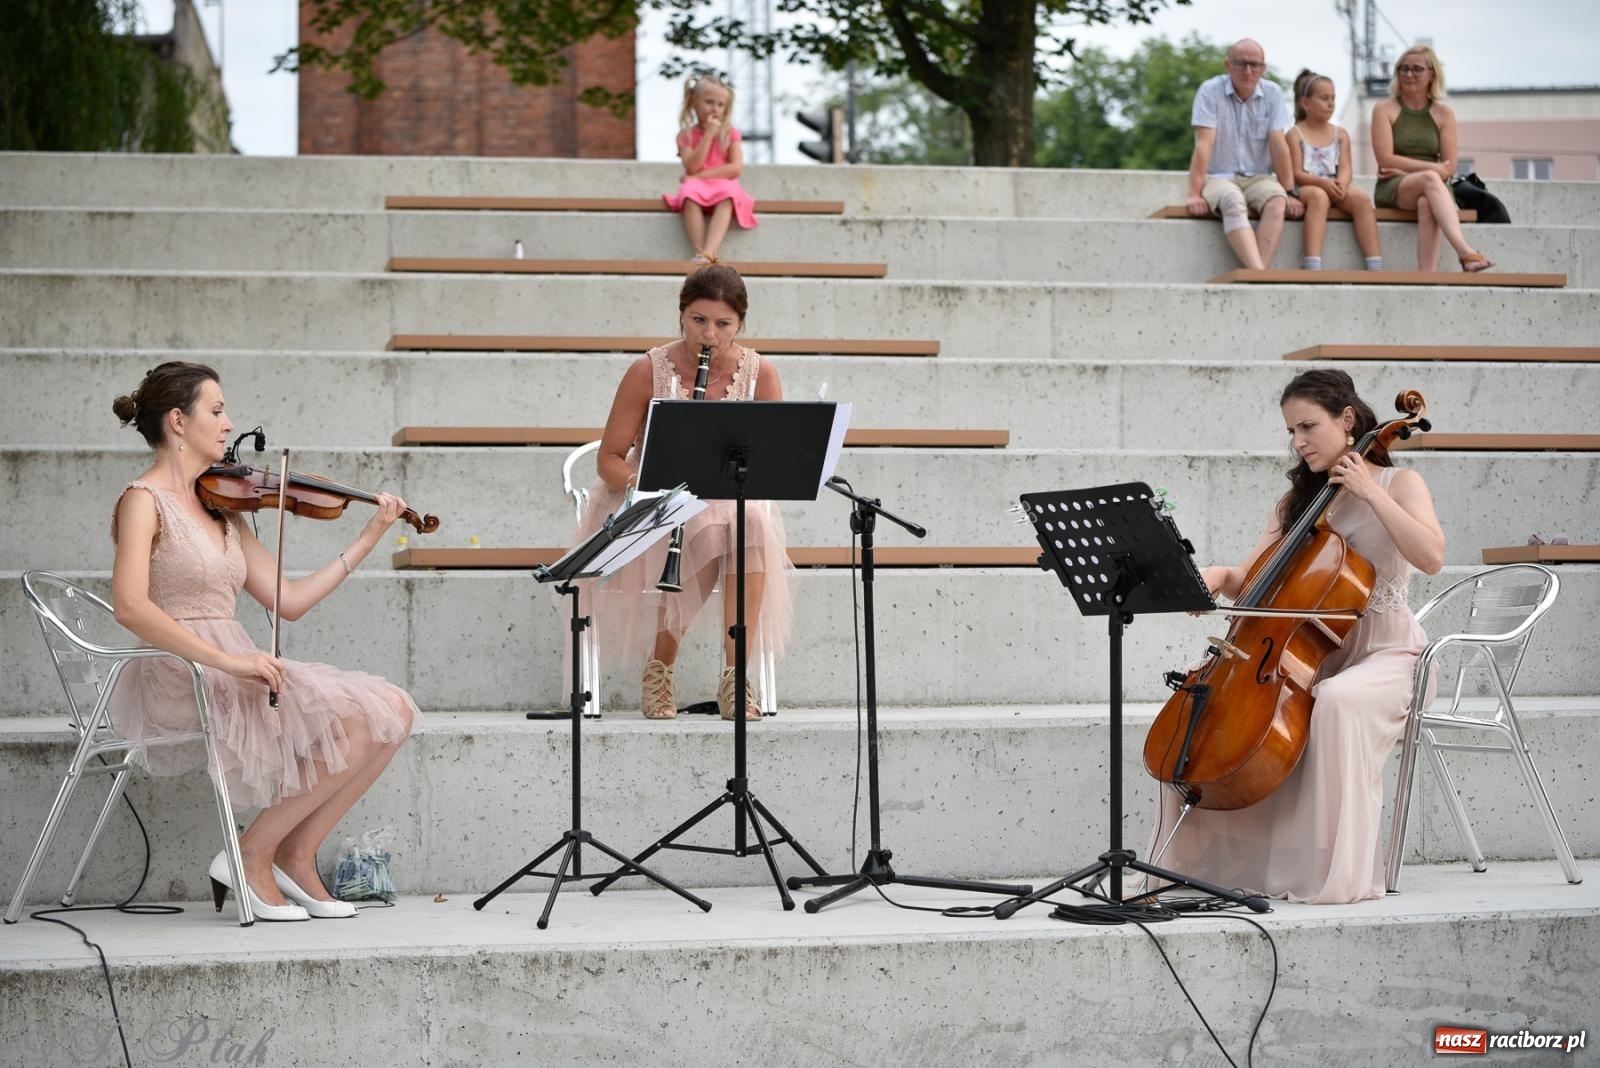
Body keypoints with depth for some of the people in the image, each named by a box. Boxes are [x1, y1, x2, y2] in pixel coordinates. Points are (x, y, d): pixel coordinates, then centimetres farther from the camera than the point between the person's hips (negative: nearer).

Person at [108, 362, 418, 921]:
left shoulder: (221, 507, 18)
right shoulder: (145, 500, -6)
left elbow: (289, 600, 15)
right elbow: (130, 606, -21)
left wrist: (370, 537, 13)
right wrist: (224, 659, -28)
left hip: (231, 673, 8)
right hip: (177, 679, -8)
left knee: (392, 709, -6)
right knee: (357, 723, -21)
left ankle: (296, 855, 1)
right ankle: (251, 858, -9)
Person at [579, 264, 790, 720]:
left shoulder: (760, 375, -1)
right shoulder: (649, 371, -6)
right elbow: (609, 459, -3)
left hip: (734, 500, 2)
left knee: (753, 521, -35)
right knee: (706, 529, -36)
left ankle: (737, 675, -31)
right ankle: (659, 670, -19)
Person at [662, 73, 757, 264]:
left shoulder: (730, 133, 4)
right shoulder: (686, 134, 3)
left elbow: (736, 168, -8)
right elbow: (692, 167, -12)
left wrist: (702, 176, -14)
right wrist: (708, 135, -15)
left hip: (723, 186, 0)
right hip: (697, 186, 0)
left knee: (727, 194, -37)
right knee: (690, 192, -36)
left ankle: (709, 253, -53)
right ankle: (700, 253, -45)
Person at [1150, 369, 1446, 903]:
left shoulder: (1398, 484, -2)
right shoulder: (1299, 499, 14)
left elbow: (1431, 556, -21)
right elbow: (1250, 581, 9)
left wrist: (1370, 493, -19)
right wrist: (1219, 577, -14)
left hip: (1385, 652, -6)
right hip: (1316, 652, 6)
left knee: (1337, 700, -39)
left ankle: (1340, 873, -35)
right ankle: (1204, 855, -4)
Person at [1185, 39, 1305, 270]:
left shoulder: (1272, 94, 3)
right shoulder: (1210, 91, -6)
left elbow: (1278, 145, -2)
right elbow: (1203, 144, -13)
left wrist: (1289, 194, -6)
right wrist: (1195, 194, -20)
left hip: (1258, 178, 3)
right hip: (1219, 177, -3)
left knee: (1277, 201, -31)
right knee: (1233, 201, -36)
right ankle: (1259, 274, -51)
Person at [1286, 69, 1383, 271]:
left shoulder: (1340, 134, 16)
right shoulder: (1296, 134, 3)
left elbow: (1345, 168, 3)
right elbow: (1297, 173, -6)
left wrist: (1341, 184, -22)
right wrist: (1323, 182, -24)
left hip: (1335, 186, 4)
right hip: (1306, 187, -4)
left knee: (1362, 198, -26)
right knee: (1318, 196, -39)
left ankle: (1375, 267, -32)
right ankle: (1312, 267, -52)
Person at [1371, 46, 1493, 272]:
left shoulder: (1443, 113, 12)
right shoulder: (1384, 110, 7)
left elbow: (1449, 168, 4)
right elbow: (1386, 159, -5)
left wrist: (1407, 171, -8)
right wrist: (1432, 168, -10)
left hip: (1432, 190, 2)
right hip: (1392, 190, -2)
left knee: (1427, 203, -37)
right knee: (1430, 179, -36)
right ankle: (1464, 251, -56)